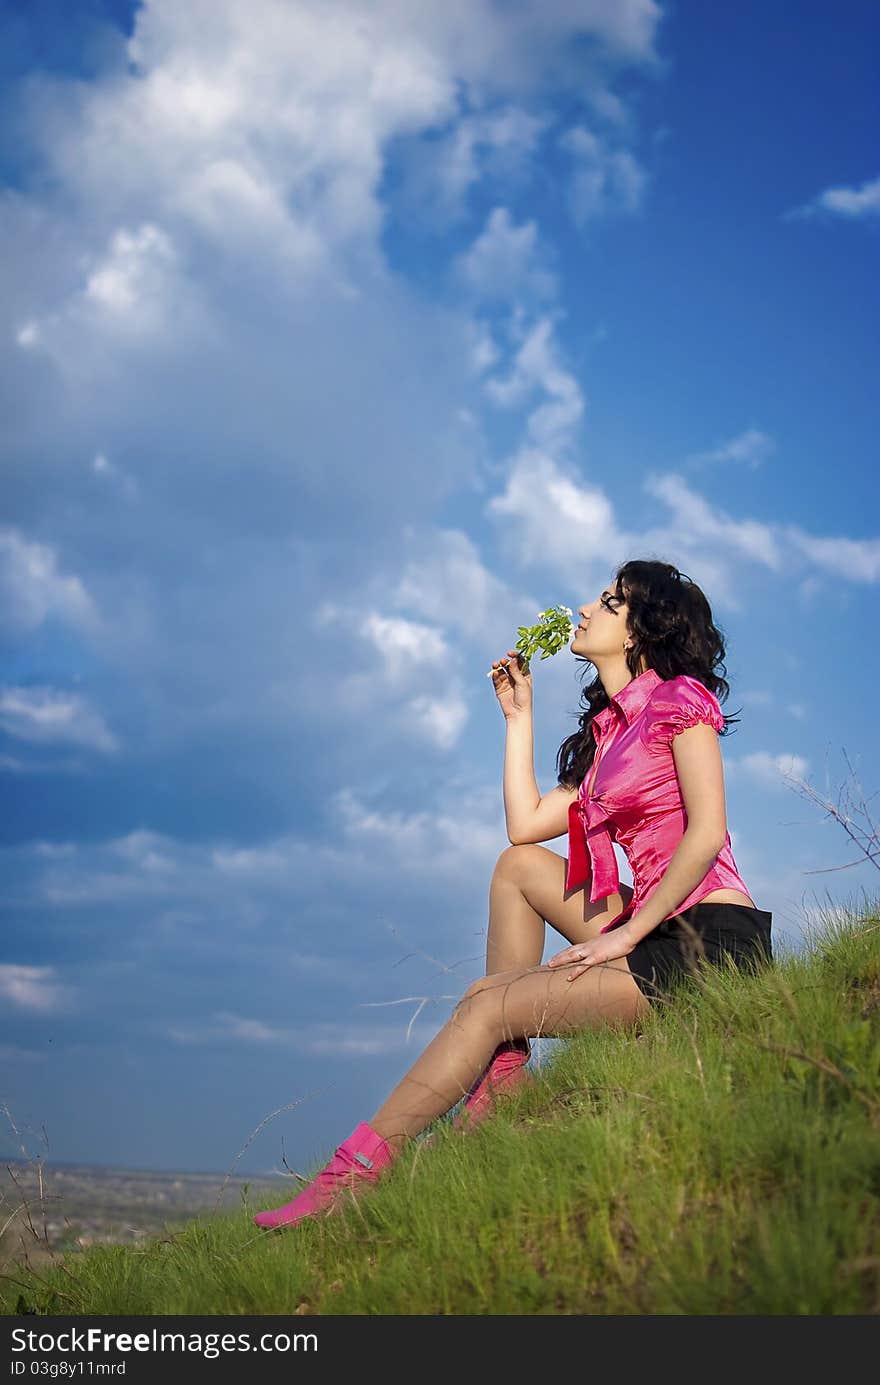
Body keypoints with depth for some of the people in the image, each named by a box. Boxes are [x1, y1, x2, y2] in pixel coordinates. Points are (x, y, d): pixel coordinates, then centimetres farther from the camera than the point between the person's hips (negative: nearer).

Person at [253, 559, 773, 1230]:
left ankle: (353, 1177, -7)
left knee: (483, 1006, -12)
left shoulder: (678, 698, -5)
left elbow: (706, 833, -16)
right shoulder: (608, 730, 20)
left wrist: (628, 932, -18)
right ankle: (503, 1078, 4)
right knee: (520, 864, 10)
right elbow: (526, 823, 15)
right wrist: (519, 715, 19)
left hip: (710, 939, -8)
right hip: (659, 929, 8)